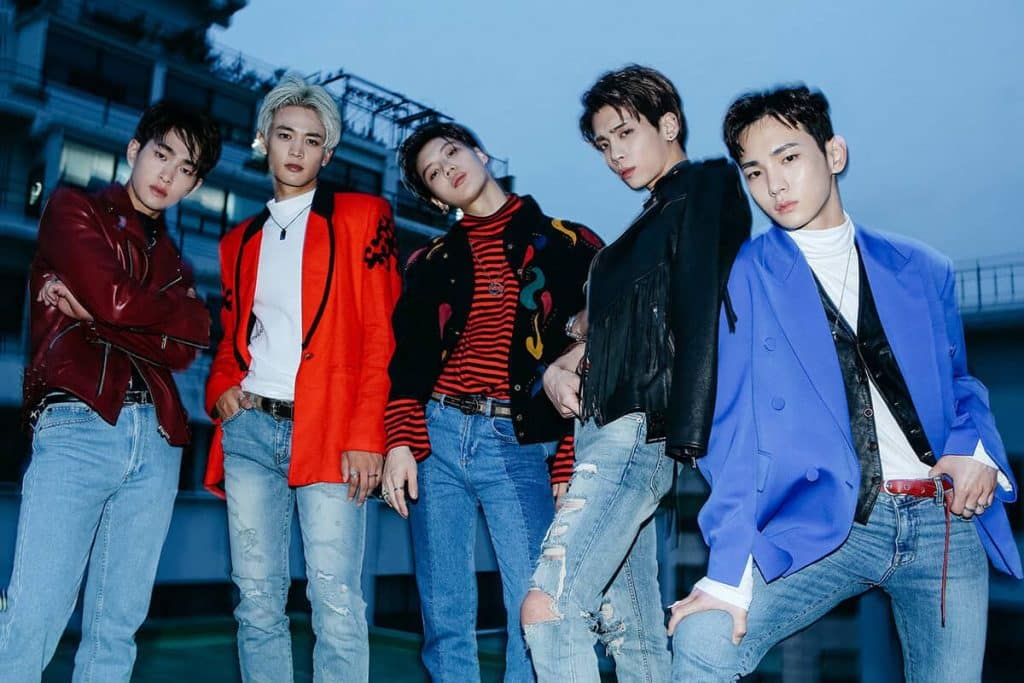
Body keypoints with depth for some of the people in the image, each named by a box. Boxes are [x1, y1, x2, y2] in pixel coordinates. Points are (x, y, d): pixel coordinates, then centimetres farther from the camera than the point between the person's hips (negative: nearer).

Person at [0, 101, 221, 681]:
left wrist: (95, 315, -4)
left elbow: (184, 347, 4)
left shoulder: (172, 258, 24)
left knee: (117, 627, 5)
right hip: (79, 424, -4)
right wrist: (174, 314, 9)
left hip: (157, 440, 5)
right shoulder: (75, 210, 12)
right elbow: (115, 299, -6)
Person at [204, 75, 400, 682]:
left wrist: (366, 434, -11)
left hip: (328, 429, -4)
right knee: (258, 602, 7)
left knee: (337, 604, -5)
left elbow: (382, 331, -2)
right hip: (249, 429, 5)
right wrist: (221, 389, 2)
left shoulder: (363, 216, 6)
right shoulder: (240, 241, 21)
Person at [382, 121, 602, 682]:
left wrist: (573, 463, -6)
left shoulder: (567, 246, 8)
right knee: (444, 619, 6)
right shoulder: (431, 262, 17)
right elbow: (407, 360, 10)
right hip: (434, 438, 3)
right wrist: (399, 442, -5)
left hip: (521, 446, -3)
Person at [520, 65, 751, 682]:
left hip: (644, 428, -9)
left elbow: (703, 316, -14)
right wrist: (564, 365, 3)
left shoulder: (707, 189, -1)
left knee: (548, 605, -16)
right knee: (629, 628, 10)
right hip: (609, 428, 9)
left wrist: (685, 436, -22)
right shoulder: (655, 215, 25)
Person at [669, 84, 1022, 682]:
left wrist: (975, 448, -2)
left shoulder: (925, 270, 12)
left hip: (943, 521, 4)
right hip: (823, 524, -3)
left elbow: (958, 381, 22)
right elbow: (730, 428, -5)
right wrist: (729, 573, -13)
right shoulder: (741, 278, 0)